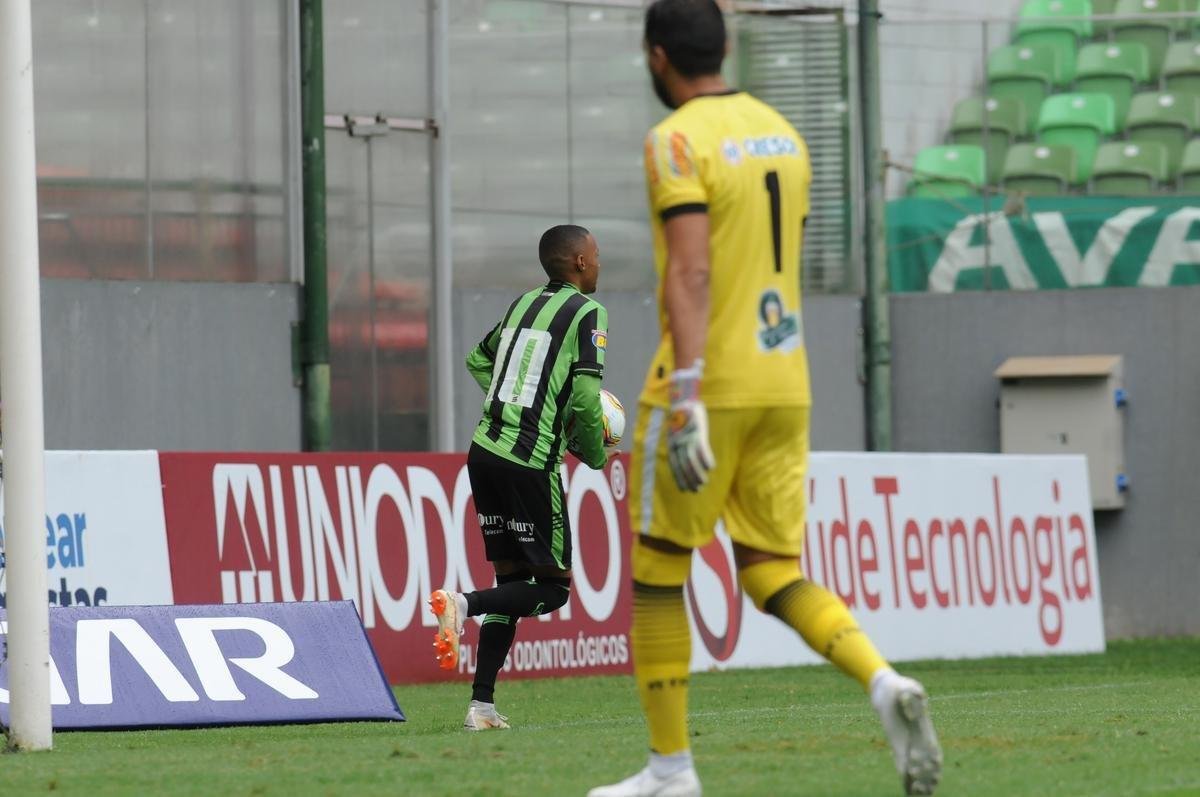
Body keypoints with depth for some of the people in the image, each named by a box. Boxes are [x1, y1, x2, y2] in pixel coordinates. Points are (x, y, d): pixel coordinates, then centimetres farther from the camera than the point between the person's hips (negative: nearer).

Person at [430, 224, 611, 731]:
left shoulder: (524, 304, 16)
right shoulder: (588, 313, -5)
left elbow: (478, 360, 28)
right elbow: (585, 395, -13)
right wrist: (595, 453, 3)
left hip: (485, 449, 7)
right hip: (531, 462, -7)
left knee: (512, 577, 13)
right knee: (552, 587, 3)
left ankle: (482, 705, 6)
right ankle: (464, 606, -21)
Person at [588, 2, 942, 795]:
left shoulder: (679, 141, -11)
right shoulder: (782, 132, 14)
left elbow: (691, 270, -22)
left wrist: (686, 397, -27)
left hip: (707, 380, -7)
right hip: (784, 380, 7)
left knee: (656, 571, 7)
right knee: (774, 574, 8)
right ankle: (886, 684, -18)